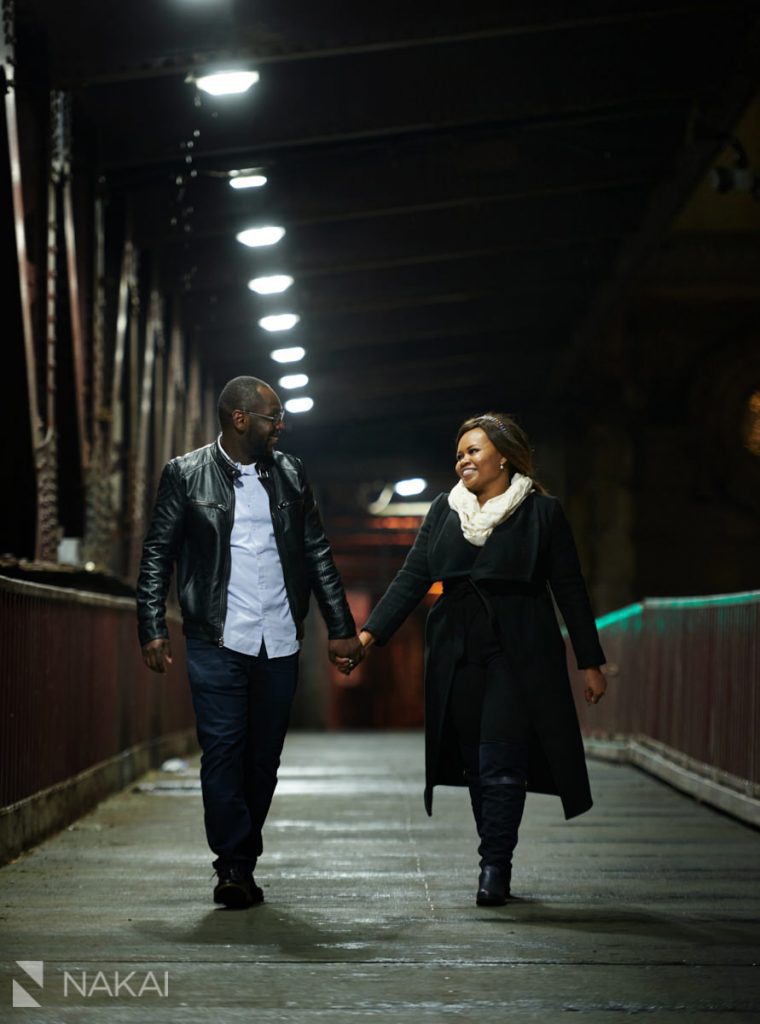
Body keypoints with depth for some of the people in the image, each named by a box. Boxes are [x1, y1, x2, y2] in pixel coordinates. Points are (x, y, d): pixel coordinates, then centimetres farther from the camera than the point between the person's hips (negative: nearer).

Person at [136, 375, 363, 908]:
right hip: (218, 643, -3)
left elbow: (318, 554, 14)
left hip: (280, 644, 3)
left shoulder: (289, 473, 11)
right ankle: (233, 868, -4)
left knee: (264, 758, 6)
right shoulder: (186, 475, 1)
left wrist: (341, 627, 10)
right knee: (222, 752, -9)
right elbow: (157, 554, 3)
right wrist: (153, 629, -6)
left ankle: (243, 865, 15)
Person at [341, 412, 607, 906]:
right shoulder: (445, 510, 11)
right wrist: (369, 634, -4)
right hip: (458, 656, 4)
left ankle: (495, 867, -7)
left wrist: (591, 662, 1)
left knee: (500, 763, -11)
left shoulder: (543, 512, 1)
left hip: (518, 656, -4)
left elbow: (570, 589, 2)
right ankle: (497, 863, 15)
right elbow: (412, 579, 7)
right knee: (476, 764, 6)